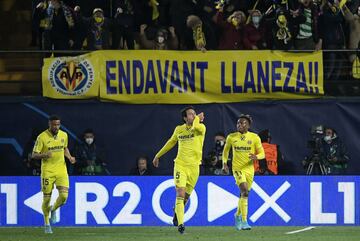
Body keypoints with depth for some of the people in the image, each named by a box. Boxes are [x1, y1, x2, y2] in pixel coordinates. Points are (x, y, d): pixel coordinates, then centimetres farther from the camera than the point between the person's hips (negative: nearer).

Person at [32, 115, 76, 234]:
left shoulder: (63, 135, 4)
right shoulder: (42, 137, -10)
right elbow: (34, 155, -7)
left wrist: (69, 157, 4)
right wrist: (45, 155, -27)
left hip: (61, 170, 3)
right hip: (47, 171, -3)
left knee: (63, 196, -12)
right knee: (47, 198, 2)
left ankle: (53, 209, 21)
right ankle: (47, 224, 21)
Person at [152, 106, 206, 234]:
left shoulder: (201, 127, -3)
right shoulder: (179, 129, 7)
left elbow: (196, 127, -28)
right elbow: (171, 142, 24)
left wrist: (198, 119, -8)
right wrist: (158, 155, 31)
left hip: (194, 166, 0)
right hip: (180, 165, 0)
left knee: (186, 196, 9)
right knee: (180, 193, -16)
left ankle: (177, 212, 42)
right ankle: (180, 223, -19)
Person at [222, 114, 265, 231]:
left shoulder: (254, 137, -2)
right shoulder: (231, 137, 2)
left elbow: (262, 154, -1)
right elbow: (226, 149, 20)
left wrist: (256, 157, -23)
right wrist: (224, 163, 8)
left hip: (249, 169, 2)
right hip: (237, 168, -2)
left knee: (244, 194, 13)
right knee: (245, 191, -21)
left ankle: (238, 215, 41)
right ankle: (244, 221, -22)